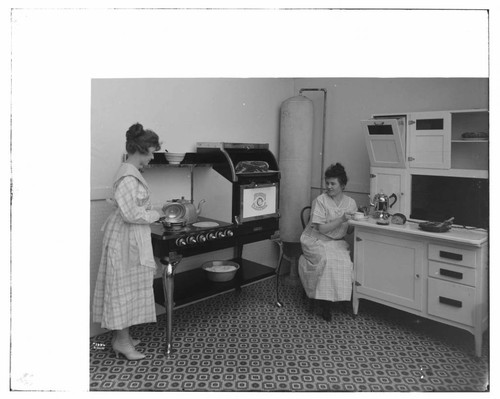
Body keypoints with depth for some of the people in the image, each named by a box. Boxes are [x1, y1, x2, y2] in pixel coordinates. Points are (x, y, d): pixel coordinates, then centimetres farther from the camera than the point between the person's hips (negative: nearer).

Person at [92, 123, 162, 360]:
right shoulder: (129, 176, -21)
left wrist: (152, 211, 10)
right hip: (126, 239, -10)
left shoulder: (131, 172, 11)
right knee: (124, 286, 0)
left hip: (131, 237, 10)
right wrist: (155, 215, -12)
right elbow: (131, 214, -25)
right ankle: (121, 341, 14)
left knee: (128, 286, 16)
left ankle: (121, 335, 28)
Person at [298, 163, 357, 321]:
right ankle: (325, 304, -18)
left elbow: (350, 231, 7)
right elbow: (321, 228, -15)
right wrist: (341, 219, -20)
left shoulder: (350, 202, 5)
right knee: (327, 260, -31)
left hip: (337, 242, 4)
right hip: (315, 241, -4)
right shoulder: (320, 201, -8)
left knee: (345, 261, -25)